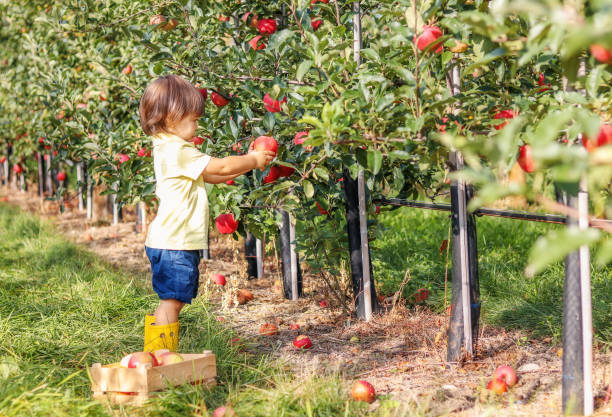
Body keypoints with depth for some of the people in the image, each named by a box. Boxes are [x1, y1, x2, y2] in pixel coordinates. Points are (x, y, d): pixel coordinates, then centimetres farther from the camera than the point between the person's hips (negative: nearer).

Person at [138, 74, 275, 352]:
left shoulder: (170, 149, 17)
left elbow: (214, 176, 20)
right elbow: (221, 167, -14)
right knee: (171, 301, -7)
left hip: (173, 243, 11)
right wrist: (253, 161, 2)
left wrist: (248, 161, 16)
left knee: (173, 301, 13)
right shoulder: (176, 151, -17)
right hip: (174, 244, -11)